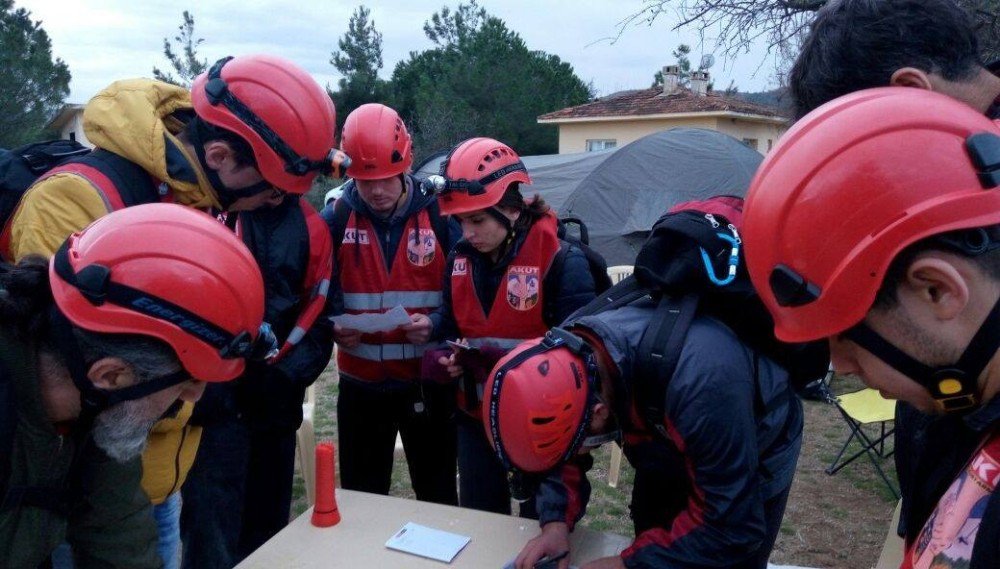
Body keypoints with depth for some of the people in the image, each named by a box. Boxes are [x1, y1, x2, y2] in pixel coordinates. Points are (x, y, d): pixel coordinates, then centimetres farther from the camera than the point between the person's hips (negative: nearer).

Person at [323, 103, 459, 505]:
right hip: (360, 383, 2)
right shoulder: (334, 220, -5)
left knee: (437, 495, 15)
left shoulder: (441, 217, -7)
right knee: (360, 496, 17)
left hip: (429, 381, -1)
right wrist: (334, 328, -17)